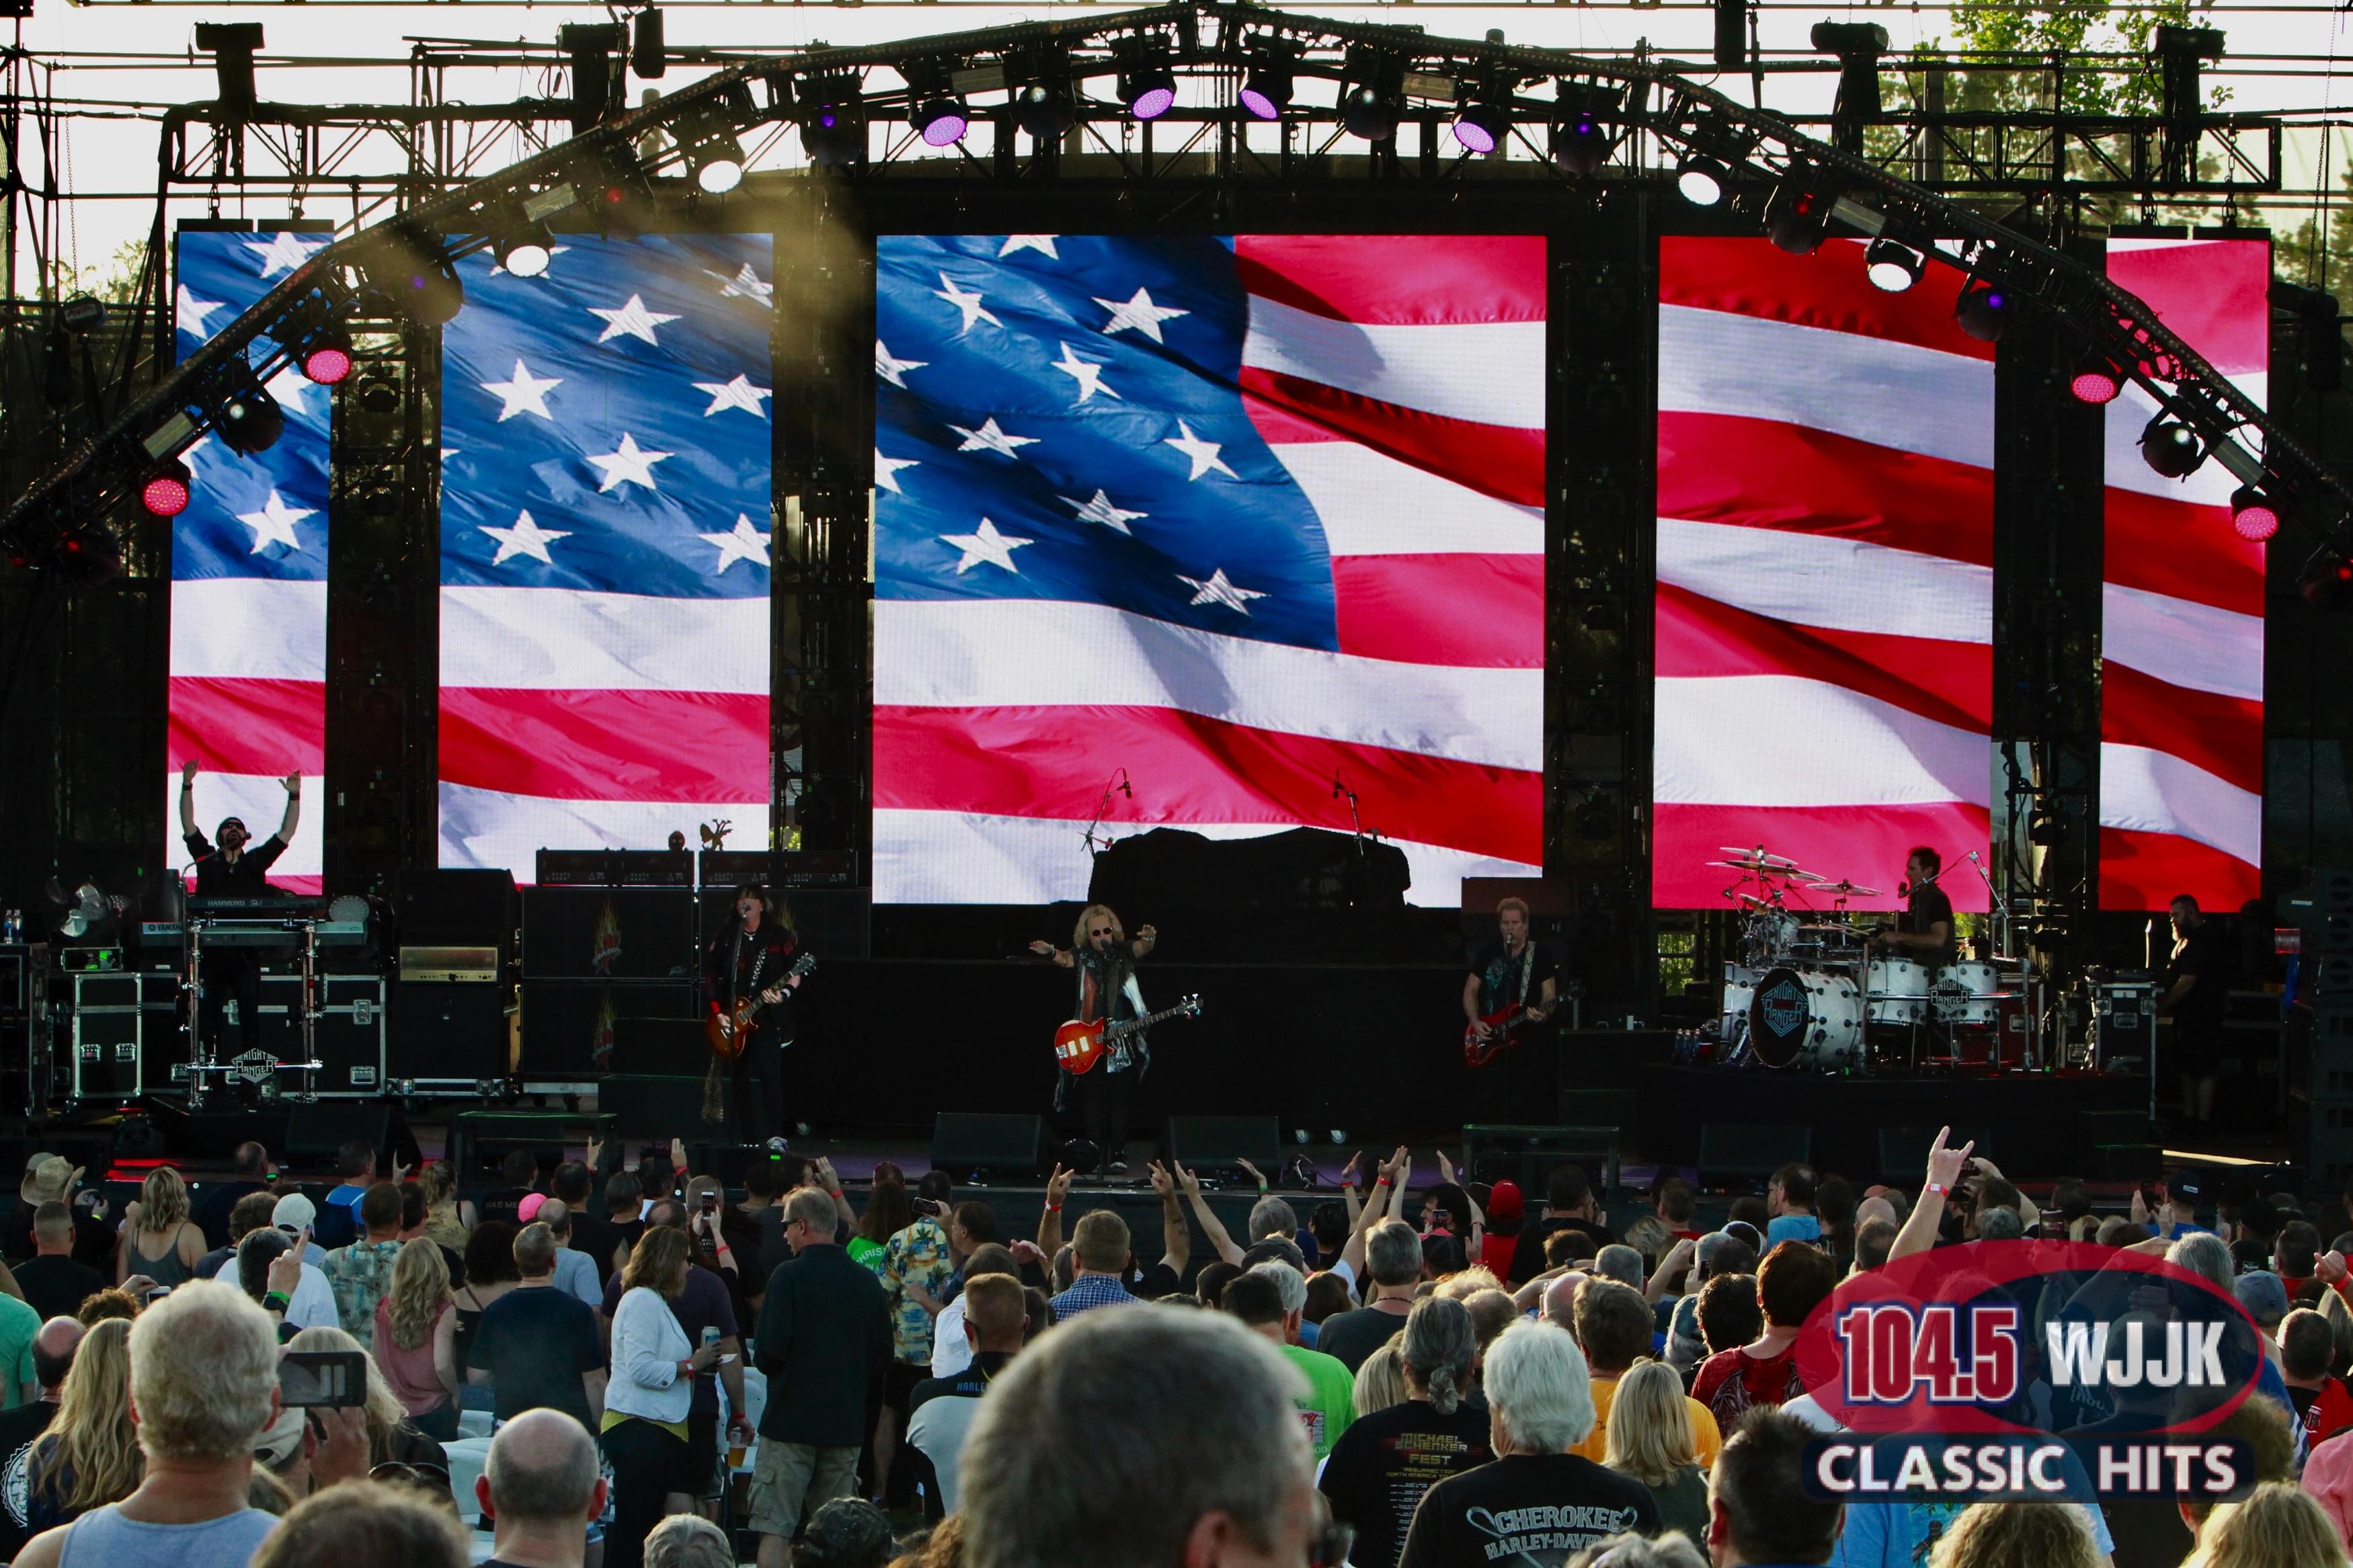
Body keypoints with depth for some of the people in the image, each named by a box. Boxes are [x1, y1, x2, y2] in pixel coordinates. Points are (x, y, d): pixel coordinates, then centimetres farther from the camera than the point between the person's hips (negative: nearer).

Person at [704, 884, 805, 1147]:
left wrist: (783, 994, -17)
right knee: (739, 1080, 4)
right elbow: (710, 977, 10)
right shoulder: (726, 938, 9)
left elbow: (795, 974, 1)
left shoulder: (779, 936, 2)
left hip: (768, 1019, -4)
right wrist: (718, 1012, 1)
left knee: (769, 1074, -15)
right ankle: (746, 1139, 10)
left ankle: (775, 1137, -15)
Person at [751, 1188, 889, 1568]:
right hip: (847, 1423, 5)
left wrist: (767, 1365, 6)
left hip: (791, 1421, -5)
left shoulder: (790, 1276, -10)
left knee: (774, 1529, -3)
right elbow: (883, 1354, 9)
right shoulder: (867, 1280, 6)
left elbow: (771, 1351, -16)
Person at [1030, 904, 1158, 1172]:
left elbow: (1143, 948, -12)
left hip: (1123, 1043, 0)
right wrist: (1051, 952, -39)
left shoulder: (1124, 953, 6)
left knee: (1120, 1100, -1)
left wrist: (1149, 939, -37)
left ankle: (1118, 1156, 3)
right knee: (1093, 1101, 0)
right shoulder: (1083, 957, 5)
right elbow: (1065, 958, -15)